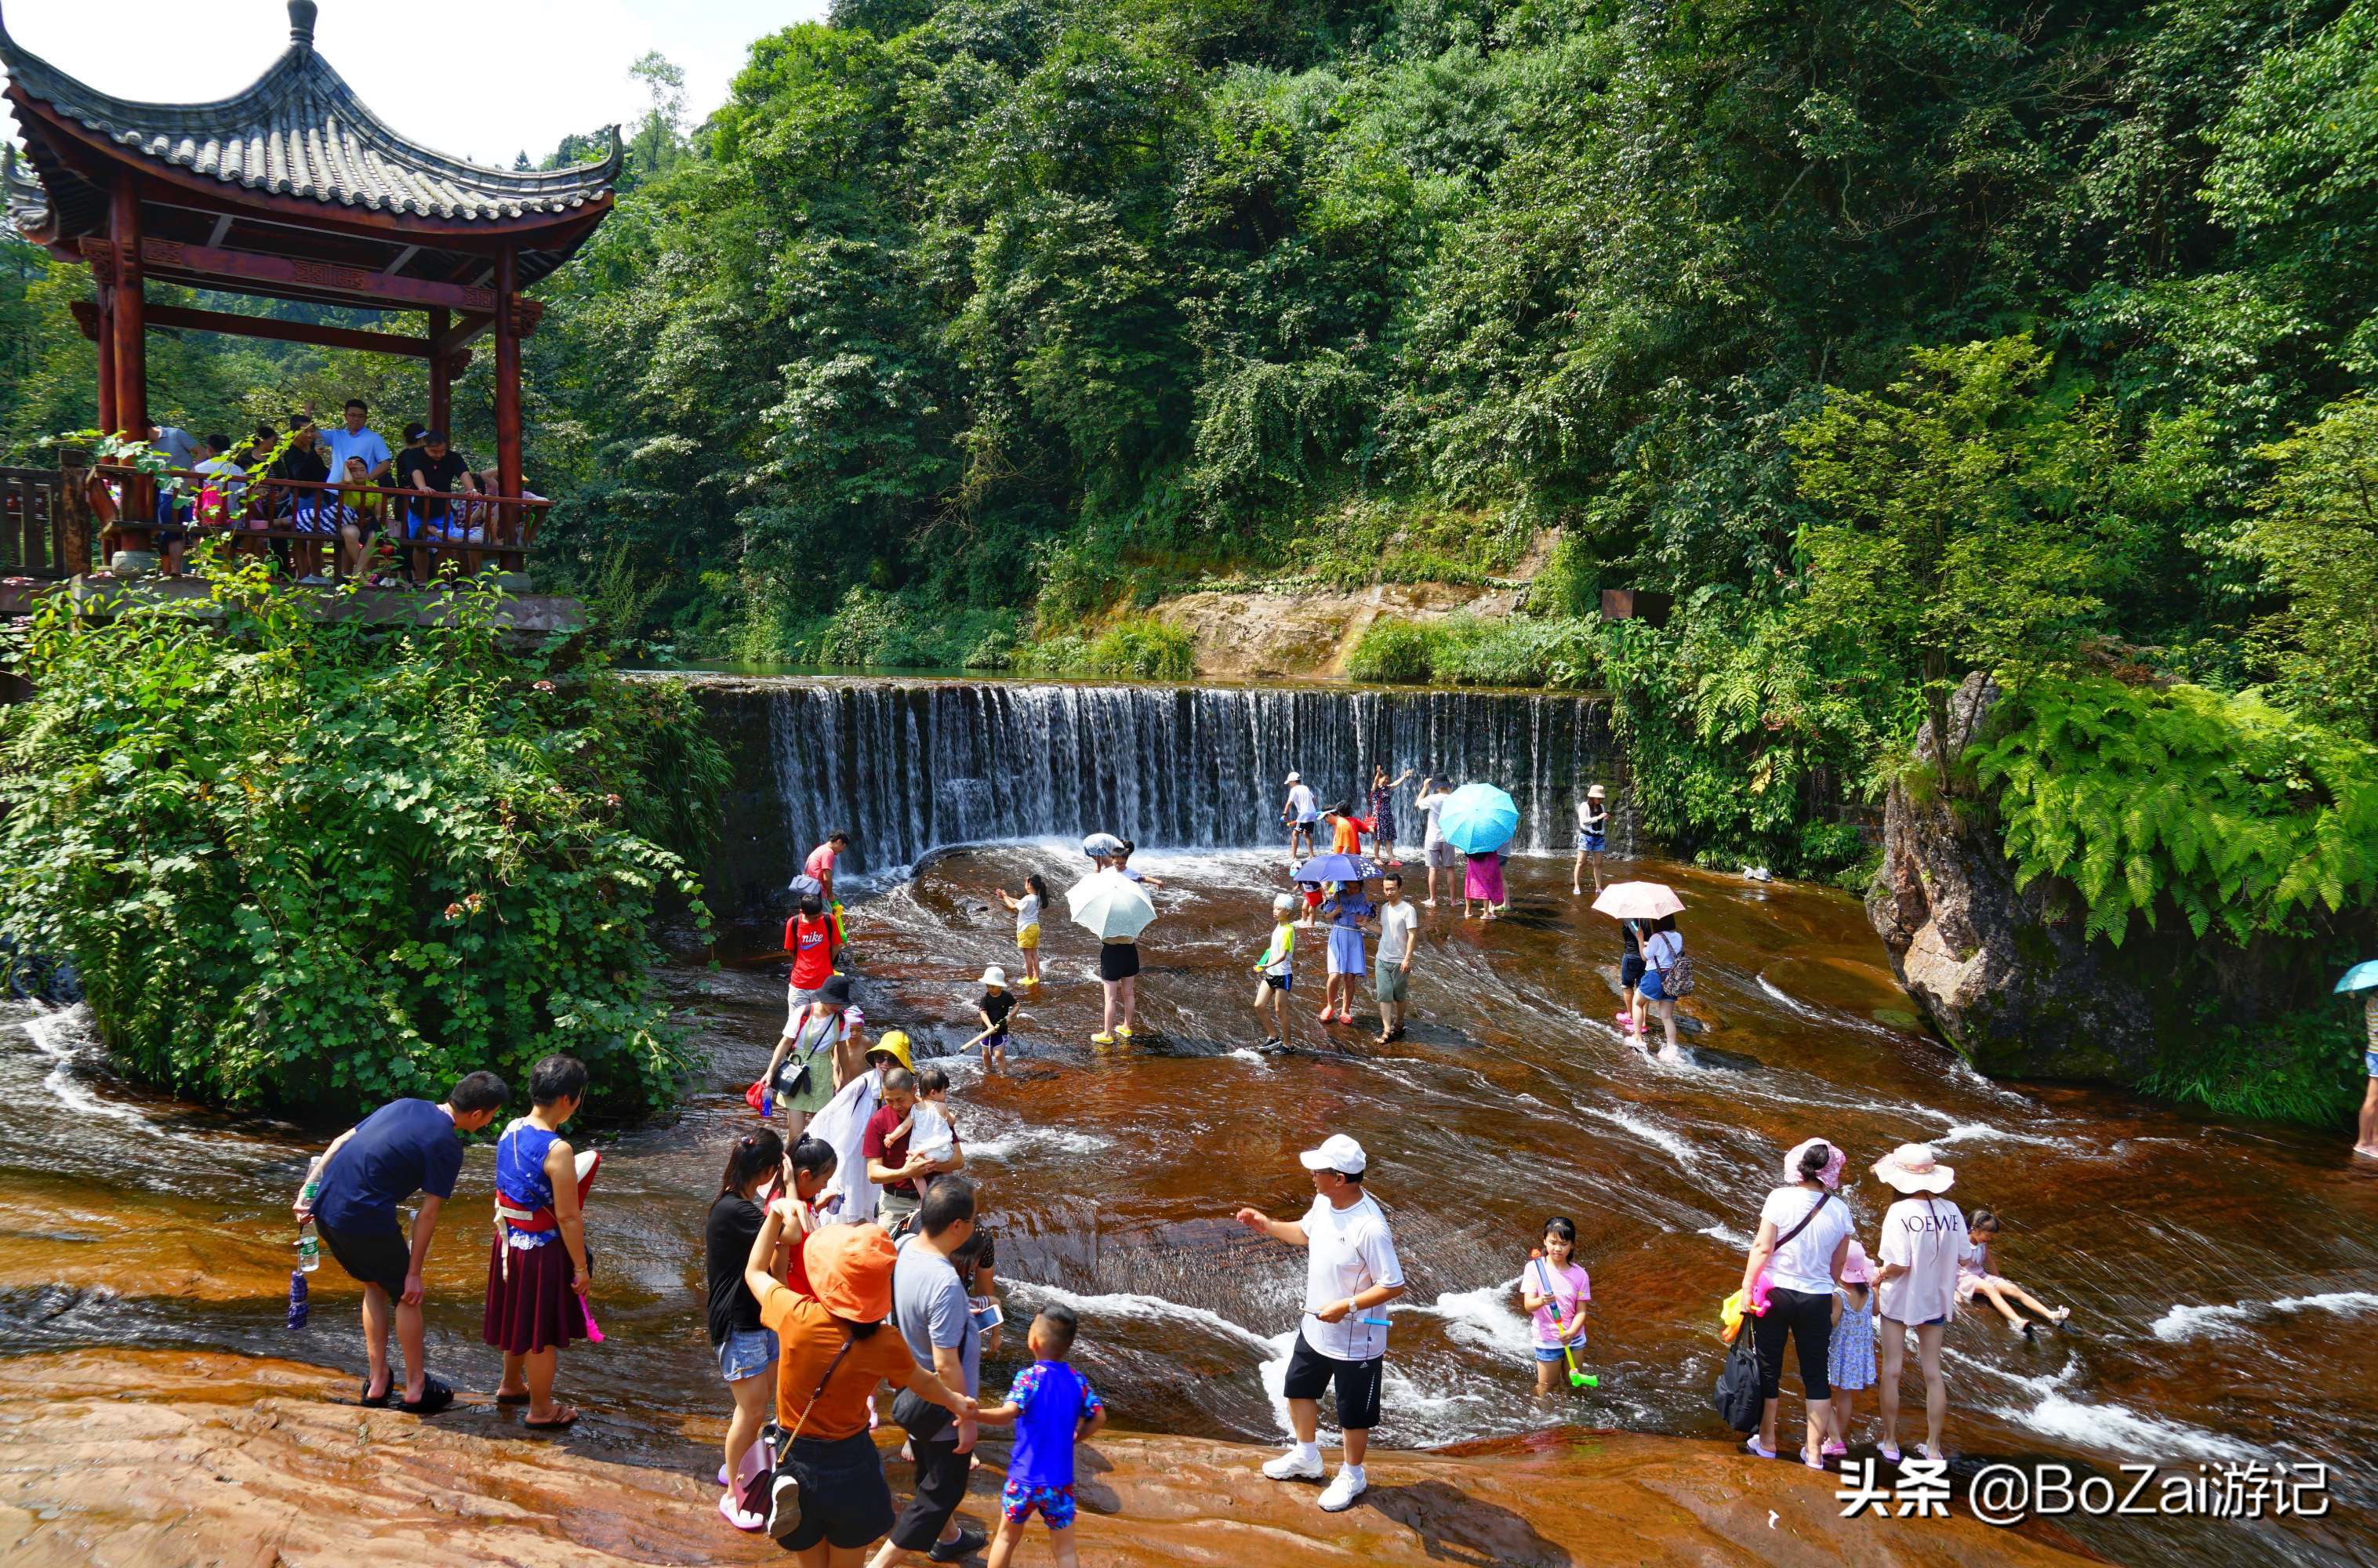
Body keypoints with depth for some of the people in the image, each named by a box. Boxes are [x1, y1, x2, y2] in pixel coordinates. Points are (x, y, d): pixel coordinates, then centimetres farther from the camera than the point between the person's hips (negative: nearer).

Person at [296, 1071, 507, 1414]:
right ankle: (416, 1389, 21)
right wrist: (414, 1273, -1)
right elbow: (427, 1214, -8)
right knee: (405, 1295, 12)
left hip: (325, 1208, 8)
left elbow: (339, 1142, 13)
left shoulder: (406, 1105, 12)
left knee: (375, 1287, 25)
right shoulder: (447, 1146, -9)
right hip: (365, 1218, -8)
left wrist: (308, 1192, 14)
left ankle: (377, 1382, 29)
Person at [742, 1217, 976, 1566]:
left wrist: (777, 1214, 8)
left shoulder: (796, 1316, -23)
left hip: (794, 1462, 1)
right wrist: (956, 1402, 24)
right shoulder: (885, 1344, -19)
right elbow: (925, 1383, 3)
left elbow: (755, 1272, -1)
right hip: (850, 1468, -1)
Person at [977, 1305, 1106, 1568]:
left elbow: (1007, 1413, -29)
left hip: (1024, 1479, -2)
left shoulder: (1029, 1377, -14)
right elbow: (1099, 1418, -2)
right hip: (1061, 1482, 2)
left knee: (1007, 1538, 21)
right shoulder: (1078, 1381, -1)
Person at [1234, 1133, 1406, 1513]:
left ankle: (1352, 1475, 40)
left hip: (1355, 1342, -8)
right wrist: (1268, 1226, -1)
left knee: (1353, 1414, 14)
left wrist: (1346, 1306, -30)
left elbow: (1394, 1286, -28)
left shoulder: (1369, 1227, -34)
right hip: (1315, 1328, 8)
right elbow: (1306, 1233, 13)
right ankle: (1306, 1457, 50)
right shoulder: (1324, 1202, -9)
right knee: (1299, 1389, 26)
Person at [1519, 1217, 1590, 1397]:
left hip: (1574, 1339, 2)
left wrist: (1571, 1332, -26)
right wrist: (1542, 1301, -40)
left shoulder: (1579, 1274, -8)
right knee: (1547, 1388, 9)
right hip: (1547, 1340, -2)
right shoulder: (1534, 1267, -13)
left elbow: (1581, 1311, -7)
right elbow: (1528, 1305, -17)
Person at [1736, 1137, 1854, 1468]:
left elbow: (1762, 1247, -13)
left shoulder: (1780, 1198, -10)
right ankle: (1814, 1451, 15)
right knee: (1816, 1376, 12)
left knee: (1768, 1368, 12)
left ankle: (1766, 1441, 23)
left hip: (1775, 1292, -2)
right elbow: (1838, 1263, 6)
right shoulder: (1839, 1210, -2)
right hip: (1817, 1298, 2)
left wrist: (1747, 1287, -6)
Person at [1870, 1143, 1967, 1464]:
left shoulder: (1899, 1212, -22)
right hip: (1936, 1299, 4)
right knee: (1933, 1372, 14)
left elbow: (1899, 1264, -23)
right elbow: (1962, 1255, -4)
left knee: (1891, 1370, 10)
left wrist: (1878, 1279, -5)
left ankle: (1890, 1442, 18)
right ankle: (1933, 1447, 20)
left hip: (1900, 1298, -4)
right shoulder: (1951, 1211, -9)